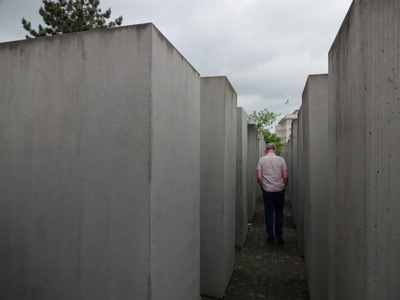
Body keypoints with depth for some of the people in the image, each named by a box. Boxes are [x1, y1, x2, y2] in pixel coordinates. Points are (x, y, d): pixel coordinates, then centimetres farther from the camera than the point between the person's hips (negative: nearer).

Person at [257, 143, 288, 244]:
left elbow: (259, 177, -7)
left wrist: (262, 187, 8)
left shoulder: (262, 160, -3)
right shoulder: (281, 159, -3)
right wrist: (283, 187, 10)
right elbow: (285, 177, -5)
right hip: (279, 190, 0)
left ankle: (270, 237, 13)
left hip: (267, 190, 0)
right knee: (279, 213, 12)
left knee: (268, 213, 7)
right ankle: (279, 237, 15)